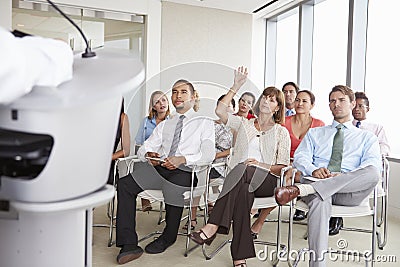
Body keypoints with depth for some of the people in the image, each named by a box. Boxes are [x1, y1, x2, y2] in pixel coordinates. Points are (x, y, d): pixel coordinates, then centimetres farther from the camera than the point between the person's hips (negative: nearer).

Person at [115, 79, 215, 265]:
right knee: (124, 184, -21)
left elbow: (208, 154, -3)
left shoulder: (205, 123, 13)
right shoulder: (164, 125, 28)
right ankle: (129, 244, -17)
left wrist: (182, 159, -20)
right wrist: (148, 154, -5)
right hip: (158, 167, 5)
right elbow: (144, 147, 21)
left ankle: (168, 238, -7)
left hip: (184, 171, -4)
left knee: (173, 190, -37)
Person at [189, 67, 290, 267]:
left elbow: (283, 167, 8)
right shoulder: (244, 124, 21)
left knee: (244, 170, -37)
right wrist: (236, 87, 3)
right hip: (240, 179, 2)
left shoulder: (281, 132, 16)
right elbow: (220, 111, 3)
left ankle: (213, 226, -43)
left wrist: (260, 165, -11)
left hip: (267, 180, -1)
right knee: (243, 190, -37)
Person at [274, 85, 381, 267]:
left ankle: (302, 189, -41)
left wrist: (345, 177, -18)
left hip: (349, 192, 0)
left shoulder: (367, 137, 24)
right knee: (319, 201, -38)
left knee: (372, 172, -33)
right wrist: (313, 170, -14)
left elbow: (373, 165, 3)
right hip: (316, 183, 0)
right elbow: (300, 157, 11)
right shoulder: (314, 133, 29)